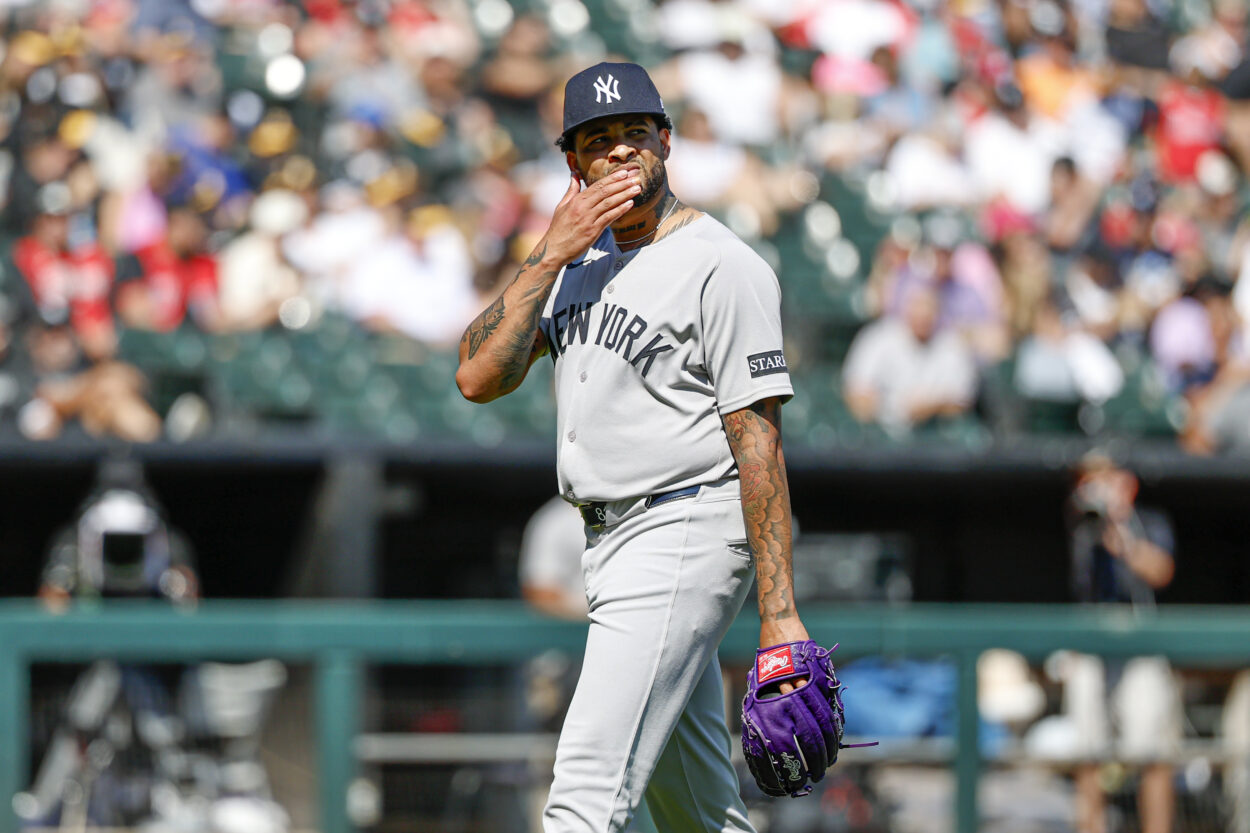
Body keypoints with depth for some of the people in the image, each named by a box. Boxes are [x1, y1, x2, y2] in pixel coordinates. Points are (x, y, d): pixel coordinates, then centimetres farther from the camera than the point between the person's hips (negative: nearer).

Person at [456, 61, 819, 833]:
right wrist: (550, 256, -6)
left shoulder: (725, 268, -10)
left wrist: (780, 611, -20)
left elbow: (758, 438, -15)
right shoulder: (581, 261, 14)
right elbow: (479, 378, 4)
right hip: (612, 540, 9)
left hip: (688, 535, -9)